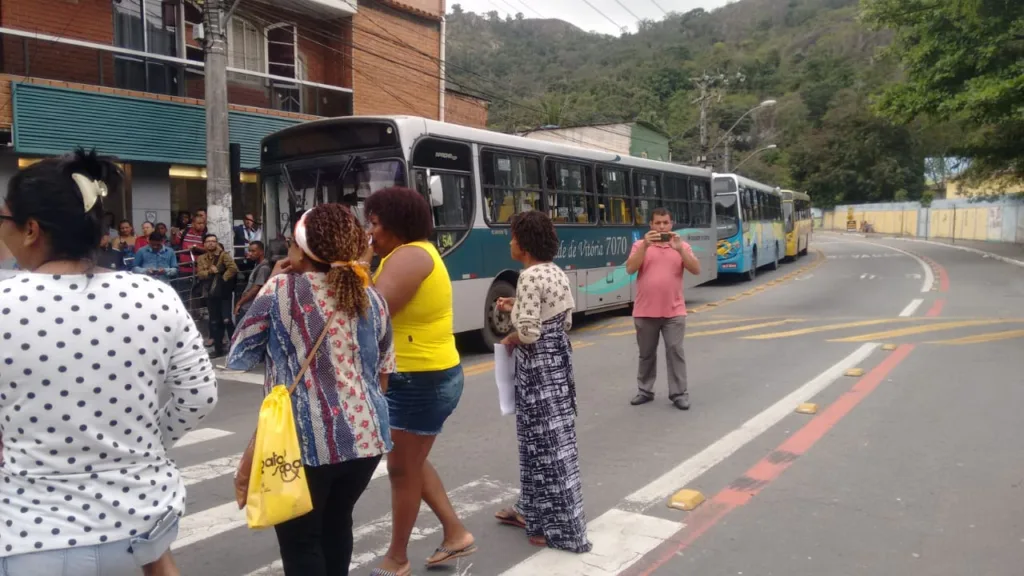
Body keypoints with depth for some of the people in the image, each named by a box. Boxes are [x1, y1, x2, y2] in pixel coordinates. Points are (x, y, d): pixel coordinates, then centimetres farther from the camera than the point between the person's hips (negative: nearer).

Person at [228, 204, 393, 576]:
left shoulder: (281, 290, -6)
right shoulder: (371, 297, 6)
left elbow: (237, 358, 4)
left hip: (305, 442, -5)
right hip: (366, 438, 5)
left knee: (300, 542, 11)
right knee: (337, 523, 24)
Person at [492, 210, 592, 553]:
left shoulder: (529, 278, -19)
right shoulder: (558, 273, 8)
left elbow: (528, 334, -24)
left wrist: (510, 340, -2)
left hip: (538, 366, -10)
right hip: (559, 358, 10)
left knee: (546, 443, 0)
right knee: (547, 439, 18)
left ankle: (563, 530, 10)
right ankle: (535, 512, 33)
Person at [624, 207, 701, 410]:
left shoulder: (681, 246, 5)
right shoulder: (640, 245, 3)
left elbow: (696, 270, -7)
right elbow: (630, 269, -11)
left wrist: (679, 249, -20)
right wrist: (645, 246, -21)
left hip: (674, 311, 0)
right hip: (645, 311, 1)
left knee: (675, 351, -2)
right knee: (646, 353, 12)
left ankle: (679, 393, 6)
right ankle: (645, 391, 23)